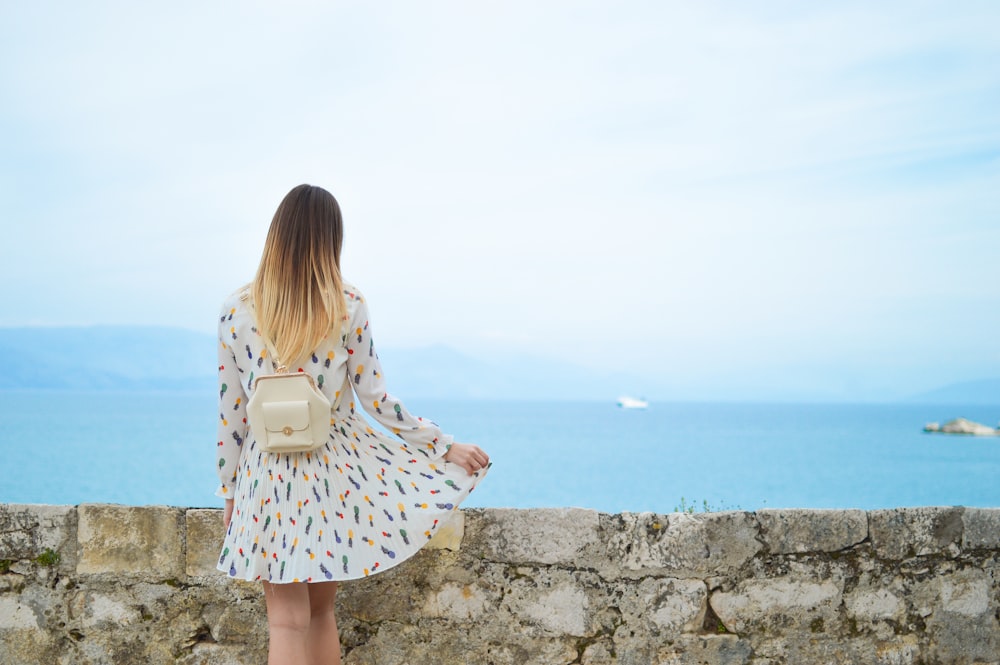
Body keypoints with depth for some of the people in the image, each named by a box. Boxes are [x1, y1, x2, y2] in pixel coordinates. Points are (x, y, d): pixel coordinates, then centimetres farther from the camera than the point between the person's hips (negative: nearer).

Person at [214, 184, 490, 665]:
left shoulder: (237, 312, -6)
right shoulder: (348, 308, -8)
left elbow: (230, 412, -1)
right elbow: (376, 401, -5)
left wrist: (228, 490, 10)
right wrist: (446, 445, 4)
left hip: (269, 472, -1)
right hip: (337, 465, 1)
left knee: (288, 620, 3)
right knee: (321, 610, 18)